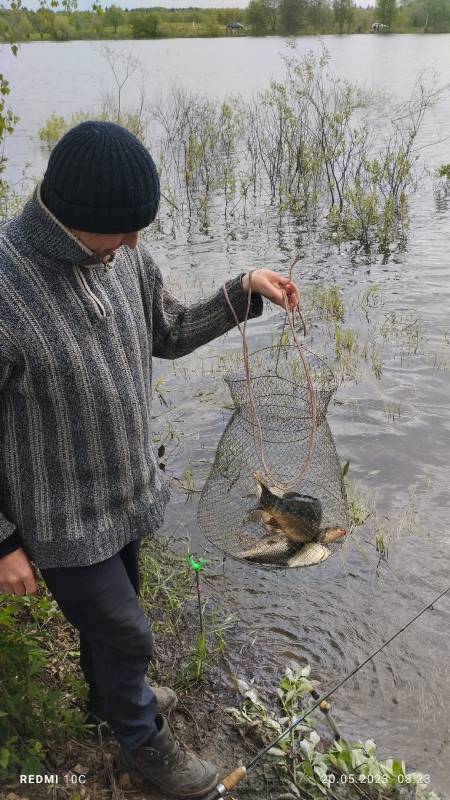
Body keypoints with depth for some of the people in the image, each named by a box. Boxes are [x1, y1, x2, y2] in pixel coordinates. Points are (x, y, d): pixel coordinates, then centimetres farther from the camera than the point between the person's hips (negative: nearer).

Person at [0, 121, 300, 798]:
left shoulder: (122, 255, -8)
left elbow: (171, 333, 9)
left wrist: (246, 290, -4)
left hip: (126, 490, 6)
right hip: (62, 521, -6)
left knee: (109, 610, 28)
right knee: (127, 636, 11)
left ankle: (110, 692, 57)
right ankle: (144, 742, 41)